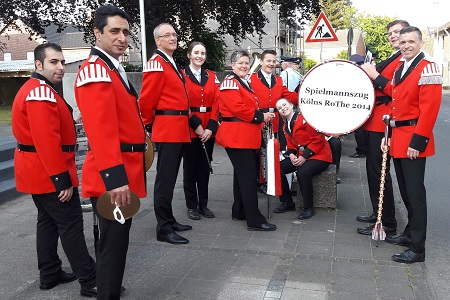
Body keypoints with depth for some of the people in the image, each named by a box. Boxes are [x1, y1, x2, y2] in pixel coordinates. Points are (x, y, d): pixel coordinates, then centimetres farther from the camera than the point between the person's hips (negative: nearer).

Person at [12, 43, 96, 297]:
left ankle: (50, 275, 27)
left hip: (38, 172, 11)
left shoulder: (35, 89, 15)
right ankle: (90, 281, 1)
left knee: (48, 221, 16)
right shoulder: (42, 93, -20)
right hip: (50, 174, -11)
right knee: (71, 225, -6)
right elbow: (47, 142, -27)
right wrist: (62, 180, -25)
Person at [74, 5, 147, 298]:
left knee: (117, 241, 22)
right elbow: (101, 130, -27)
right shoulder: (95, 70, -16)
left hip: (123, 172, 10)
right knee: (114, 244, -1)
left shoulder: (114, 69, 16)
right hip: (113, 177, -10)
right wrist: (115, 178, -32)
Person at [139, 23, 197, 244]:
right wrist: (148, 126, -1)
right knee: (165, 178, -5)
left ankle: (169, 220, 24)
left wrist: (193, 121, 15)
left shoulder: (173, 64, 19)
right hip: (167, 130, -9)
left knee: (170, 177, 14)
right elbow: (146, 100, -13)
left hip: (179, 130, 9)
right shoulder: (156, 64, -11)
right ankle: (164, 228, 1)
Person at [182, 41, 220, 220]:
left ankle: (203, 204, 21)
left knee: (205, 167, 9)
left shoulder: (212, 77, 11)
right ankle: (191, 206, 15)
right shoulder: (181, 76, -2)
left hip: (208, 130, 4)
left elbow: (216, 103, 4)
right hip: (189, 129, -4)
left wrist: (210, 127, -7)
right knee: (190, 167, 4)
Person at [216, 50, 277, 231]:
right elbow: (238, 108, -20)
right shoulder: (230, 83, -10)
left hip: (247, 136, 10)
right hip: (237, 136, -10)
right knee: (248, 177, -10)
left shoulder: (245, 83, 20)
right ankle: (254, 220, -6)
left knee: (241, 175, 16)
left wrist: (262, 115, 8)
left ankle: (239, 212, 27)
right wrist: (261, 116, -14)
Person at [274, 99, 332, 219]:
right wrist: (291, 155, -9)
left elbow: (318, 139, -17)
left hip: (319, 156, -8)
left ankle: (308, 208, -16)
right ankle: (288, 202, 5)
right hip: (299, 156, 8)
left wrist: (304, 156, -21)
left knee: (302, 172, -35)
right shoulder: (286, 127, 11)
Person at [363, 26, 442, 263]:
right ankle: (410, 233, 31)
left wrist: (418, 141, -21)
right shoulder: (399, 67, 14)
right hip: (397, 138, 8)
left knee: (415, 193, -4)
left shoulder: (428, 68, -12)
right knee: (405, 191, 16)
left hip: (413, 140, -8)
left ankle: (417, 248, 4)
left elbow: (429, 109, -18)